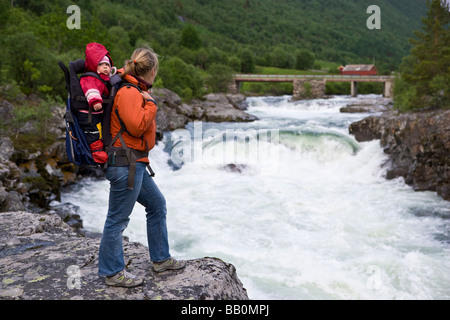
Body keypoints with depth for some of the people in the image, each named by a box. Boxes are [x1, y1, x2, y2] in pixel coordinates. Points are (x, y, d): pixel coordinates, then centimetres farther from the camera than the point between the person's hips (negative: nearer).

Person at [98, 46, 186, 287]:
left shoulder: (135, 91, 15)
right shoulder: (129, 93, -15)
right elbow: (137, 126, -22)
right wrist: (151, 104, -11)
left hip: (136, 165, 11)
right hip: (125, 164, -11)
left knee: (157, 204, 19)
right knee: (118, 219, 1)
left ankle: (160, 258, 30)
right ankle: (112, 272, 15)